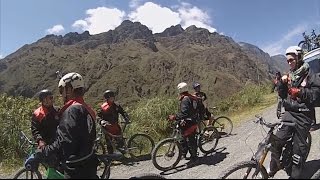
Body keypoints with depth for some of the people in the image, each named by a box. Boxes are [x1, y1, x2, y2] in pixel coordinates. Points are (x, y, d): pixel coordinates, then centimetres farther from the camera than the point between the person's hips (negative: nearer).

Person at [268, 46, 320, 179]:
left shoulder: (309, 74, -4)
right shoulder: (290, 75, 12)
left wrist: (300, 92, -24)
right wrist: (282, 83, -5)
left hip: (303, 115, -4)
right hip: (290, 112, 4)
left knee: (299, 146, 5)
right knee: (277, 140, -3)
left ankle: (295, 175, 20)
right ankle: (273, 169, 14)